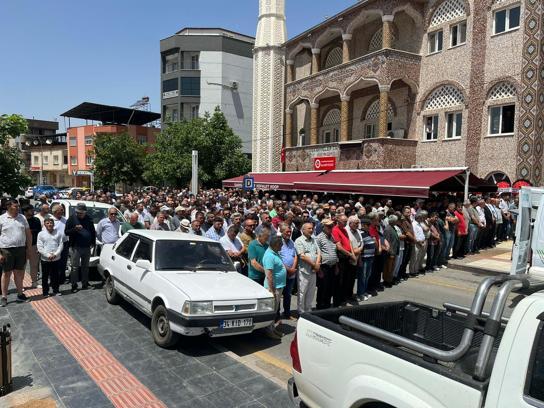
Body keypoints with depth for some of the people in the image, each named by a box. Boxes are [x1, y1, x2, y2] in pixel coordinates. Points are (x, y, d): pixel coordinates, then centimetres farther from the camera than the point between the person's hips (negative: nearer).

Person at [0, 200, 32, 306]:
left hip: (21, 249, 3)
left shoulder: (22, 218, 8)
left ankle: (20, 294, 22)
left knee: (19, 272, 12)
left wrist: (29, 246, 6)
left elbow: (28, 233, 12)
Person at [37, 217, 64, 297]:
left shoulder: (58, 233, 4)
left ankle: (56, 290, 21)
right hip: (45, 259, -1)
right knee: (45, 276, 6)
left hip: (56, 259, 1)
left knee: (56, 275, 9)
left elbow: (61, 245, 2)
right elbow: (40, 247, -3)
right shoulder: (41, 234, 0)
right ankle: (45, 291, 17)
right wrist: (48, 255, -13)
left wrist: (55, 254, -11)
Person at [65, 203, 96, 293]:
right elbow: (66, 231, -4)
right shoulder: (72, 219, -1)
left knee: (85, 267, 11)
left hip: (87, 247, 4)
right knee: (75, 267, -3)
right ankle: (74, 286, 3)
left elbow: (93, 231, 14)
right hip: (75, 247, -4)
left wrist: (93, 242, 5)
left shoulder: (88, 219, 8)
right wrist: (75, 229, -22)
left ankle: (85, 284, 20)